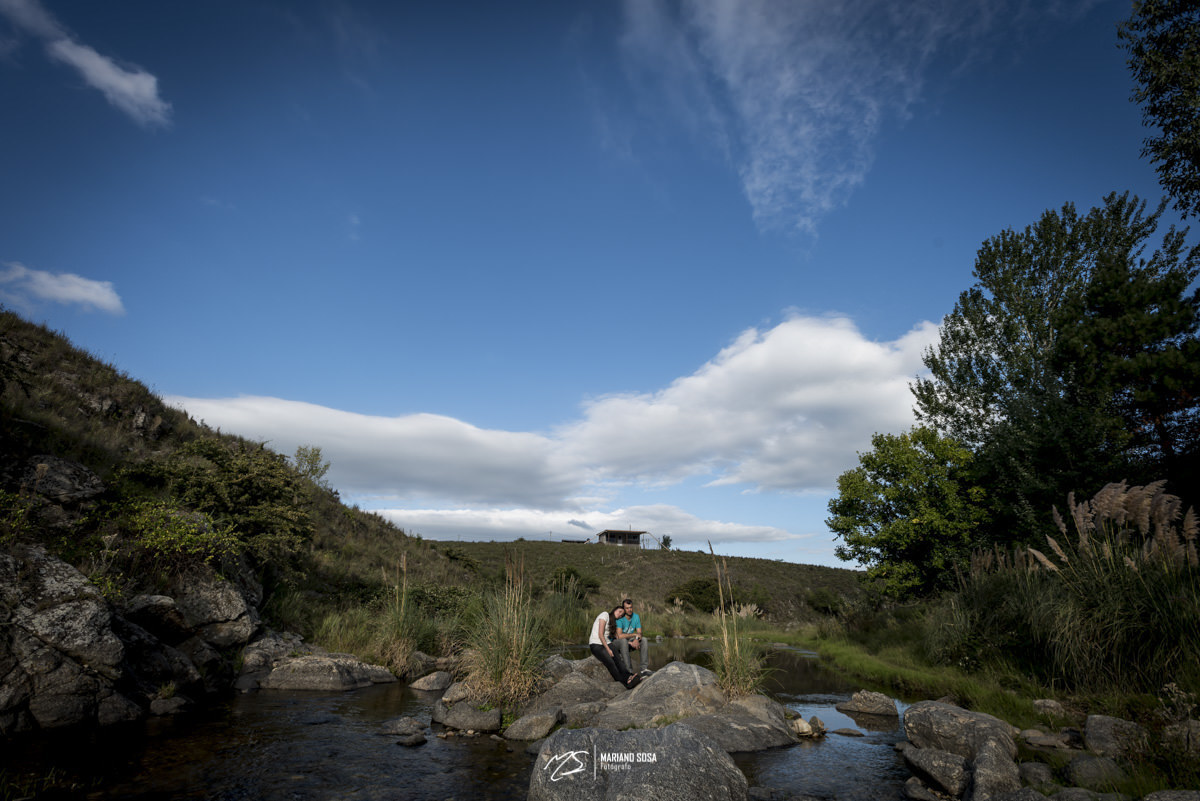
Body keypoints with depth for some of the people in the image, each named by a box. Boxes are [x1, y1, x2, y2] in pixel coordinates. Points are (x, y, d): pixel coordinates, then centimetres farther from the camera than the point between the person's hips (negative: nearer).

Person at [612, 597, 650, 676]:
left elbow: (639, 633, -6)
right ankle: (629, 671, -38)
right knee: (624, 641, -38)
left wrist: (636, 639, -29)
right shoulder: (619, 618, -22)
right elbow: (619, 636, -32)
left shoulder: (636, 617, -4)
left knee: (644, 640, -19)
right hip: (617, 642, -5)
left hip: (629, 642, 5)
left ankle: (644, 668, -25)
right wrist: (634, 634, -25)